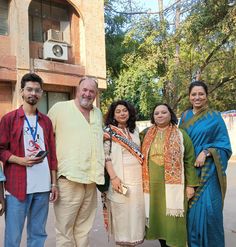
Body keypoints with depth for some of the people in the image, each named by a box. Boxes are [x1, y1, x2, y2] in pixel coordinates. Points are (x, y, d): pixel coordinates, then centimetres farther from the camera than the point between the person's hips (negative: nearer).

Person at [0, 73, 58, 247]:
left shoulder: (46, 121, 12)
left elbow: (52, 154, 12)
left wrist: (54, 183, 8)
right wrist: (20, 160, -17)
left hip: (43, 187, 4)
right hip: (17, 186, -3)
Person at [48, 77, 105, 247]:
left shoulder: (98, 113, 16)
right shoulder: (60, 108, -2)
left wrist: (103, 137, 12)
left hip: (91, 179, 6)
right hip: (69, 178, -5)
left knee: (84, 228, 15)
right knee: (65, 227, 1)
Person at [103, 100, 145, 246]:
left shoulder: (134, 130, 12)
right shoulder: (108, 131, -3)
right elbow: (106, 156, -9)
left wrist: (145, 174, 12)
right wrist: (113, 177, -17)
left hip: (137, 179, 5)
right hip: (121, 179, -5)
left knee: (136, 212, 10)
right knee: (121, 213, 2)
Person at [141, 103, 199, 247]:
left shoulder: (181, 135, 1)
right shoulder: (147, 135, 9)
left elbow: (189, 160, -1)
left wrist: (190, 185, -5)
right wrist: (143, 182, 8)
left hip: (173, 185, -3)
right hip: (152, 185, 3)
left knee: (173, 219, 0)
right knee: (157, 217, 10)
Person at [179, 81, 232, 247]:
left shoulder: (215, 117, -1)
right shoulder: (185, 117, 10)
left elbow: (224, 144, -3)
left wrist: (205, 153, -17)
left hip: (207, 170, -3)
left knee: (208, 208, -6)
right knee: (191, 208, 7)